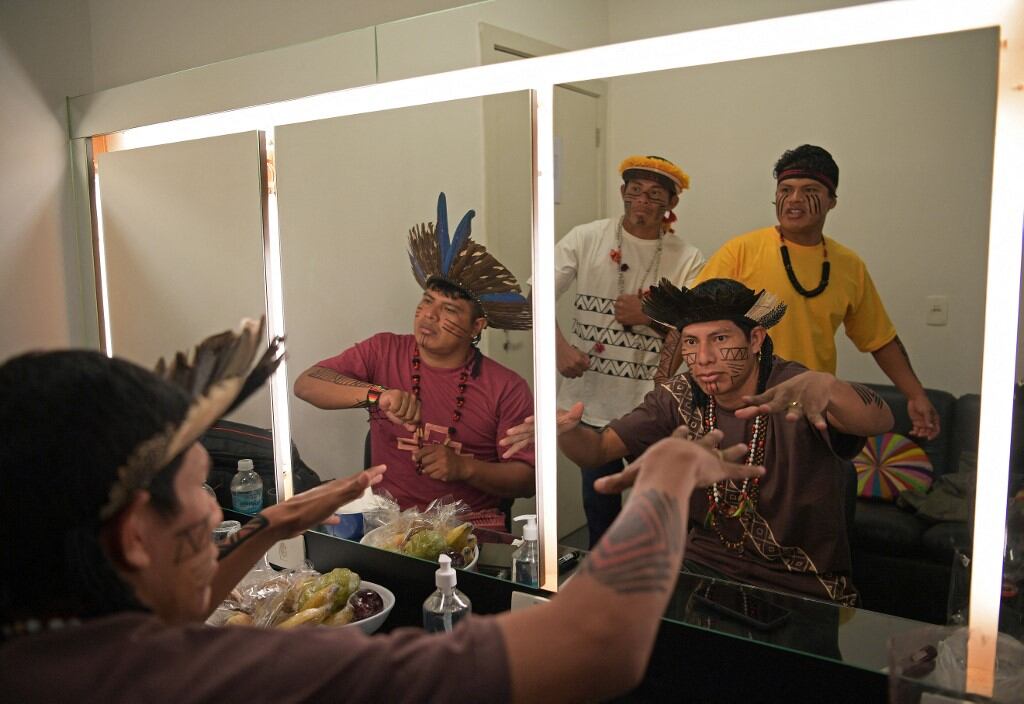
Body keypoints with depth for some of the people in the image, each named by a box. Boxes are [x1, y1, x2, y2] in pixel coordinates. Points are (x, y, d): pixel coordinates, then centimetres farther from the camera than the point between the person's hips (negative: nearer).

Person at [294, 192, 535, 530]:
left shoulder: (507, 389, -2)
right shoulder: (384, 352, 3)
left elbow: (528, 479, 0)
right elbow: (306, 384, -7)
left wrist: (465, 468, -17)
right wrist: (376, 394, -23)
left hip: (473, 525, 0)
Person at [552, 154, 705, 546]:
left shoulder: (687, 260, -3)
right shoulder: (585, 239, -2)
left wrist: (651, 316, -19)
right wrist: (559, 346, -21)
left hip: (653, 409, -1)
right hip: (591, 400, 1)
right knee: (598, 504, 18)